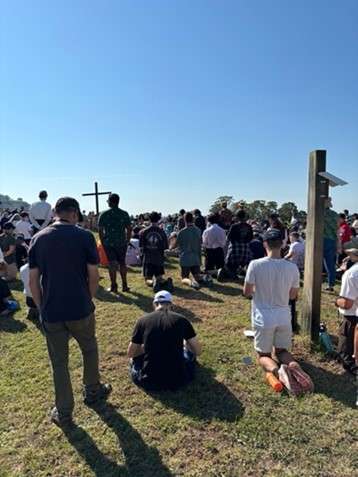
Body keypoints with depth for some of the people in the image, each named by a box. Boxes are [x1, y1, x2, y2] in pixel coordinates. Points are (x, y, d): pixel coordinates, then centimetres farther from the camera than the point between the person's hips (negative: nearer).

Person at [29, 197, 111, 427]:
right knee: (89, 349, 23)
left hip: (51, 312, 3)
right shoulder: (84, 236, -9)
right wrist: (88, 300, 7)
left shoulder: (38, 239, 2)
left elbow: (33, 280, 2)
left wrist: (42, 308, 11)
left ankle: (63, 413, 27)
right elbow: (93, 275, -9)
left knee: (59, 362, 15)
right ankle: (92, 391, 41)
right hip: (80, 309, -2)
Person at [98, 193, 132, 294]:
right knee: (122, 263, 13)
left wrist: (103, 242, 7)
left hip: (108, 243, -1)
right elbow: (129, 229, 0)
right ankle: (124, 285, 16)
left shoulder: (103, 214, -2)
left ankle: (114, 286, 8)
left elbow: (100, 230, -2)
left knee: (112, 264, 4)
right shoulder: (124, 214, 0)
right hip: (122, 242, 1)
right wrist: (127, 241, 9)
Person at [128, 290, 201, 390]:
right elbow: (197, 351, 6)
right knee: (190, 350, 26)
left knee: (135, 357, 29)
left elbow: (130, 353, 9)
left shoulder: (142, 320, -2)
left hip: (148, 382, 1)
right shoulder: (181, 320, -3)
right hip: (177, 380, 0)